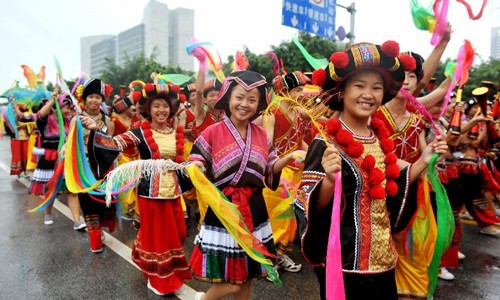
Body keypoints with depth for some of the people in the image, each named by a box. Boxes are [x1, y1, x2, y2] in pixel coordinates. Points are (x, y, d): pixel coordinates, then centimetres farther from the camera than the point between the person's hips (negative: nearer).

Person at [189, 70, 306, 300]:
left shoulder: (261, 134, 5)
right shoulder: (212, 133, -9)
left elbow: (269, 170, 10)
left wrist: (289, 157, -4)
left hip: (254, 209, 5)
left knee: (247, 275, 18)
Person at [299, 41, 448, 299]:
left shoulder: (381, 138, 4)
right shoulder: (325, 143, -17)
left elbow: (389, 194, 11)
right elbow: (313, 206, -19)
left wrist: (423, 161, 4)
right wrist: (329, 181, -38)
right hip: (342, 261, -6)